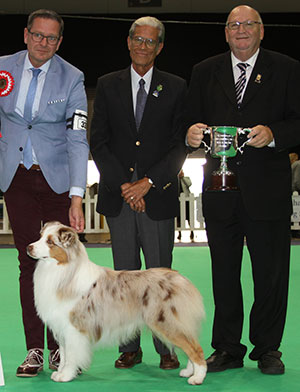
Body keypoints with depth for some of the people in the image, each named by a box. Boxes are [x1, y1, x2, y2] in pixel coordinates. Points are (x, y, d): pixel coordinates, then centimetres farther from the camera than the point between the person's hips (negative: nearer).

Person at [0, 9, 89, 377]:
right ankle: (34, 349, 6)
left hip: (58, 178, -1)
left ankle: (60, 347, 7)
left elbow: (77, 140, -9)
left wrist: (76, 198, -16)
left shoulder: (71, 78, -4)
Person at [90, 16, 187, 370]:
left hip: (158, 195, -1)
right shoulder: (108, 85, 9)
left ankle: (167, 349, 10)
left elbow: (180, 145, 0)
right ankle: (130, 348, 14)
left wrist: (148, 183, -10)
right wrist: (123, 185, -6)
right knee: (125, 275, 6)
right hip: (117, 195, 2)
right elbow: (98, 142, 4)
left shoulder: (175, 88, 5)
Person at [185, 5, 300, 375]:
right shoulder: (205, 72, 12)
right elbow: (192, 120, 10)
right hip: (220, 188, 2)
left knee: (270, 272, 4)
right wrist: (192, 133, -12)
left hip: (267, 188, -2)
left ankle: (267, 349, 17)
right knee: (224, 272, 8)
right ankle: (227, 348, 18)